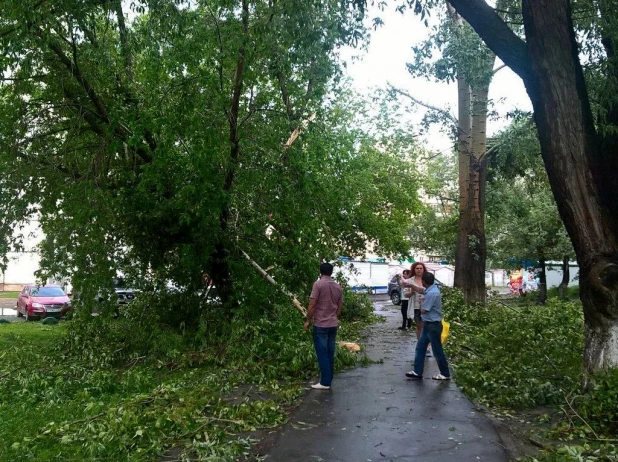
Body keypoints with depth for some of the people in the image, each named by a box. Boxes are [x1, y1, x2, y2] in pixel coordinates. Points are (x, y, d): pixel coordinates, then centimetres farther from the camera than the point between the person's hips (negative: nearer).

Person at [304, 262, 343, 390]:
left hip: (321, 324, -6)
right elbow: (340, 307, 14)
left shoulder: (318, 284, -11)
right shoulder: (338, 287, 8)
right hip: (333, 324, 6)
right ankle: (328, 380, 17)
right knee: (330, 353, 11)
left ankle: (325, 382, -1)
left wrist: (308, 320, -4)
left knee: (322, 353, -2)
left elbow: (312, 305, -14)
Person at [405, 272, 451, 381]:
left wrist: (422, 303, -1)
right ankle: (417, 372, 18)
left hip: (433, 325, -10)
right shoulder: (431, 289, 4)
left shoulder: (432, 293, -26)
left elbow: (423, 310, -21)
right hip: (428, 324, 10)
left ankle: (445, 374, 16)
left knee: (437, 350, 3)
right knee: (420, 347, 12)